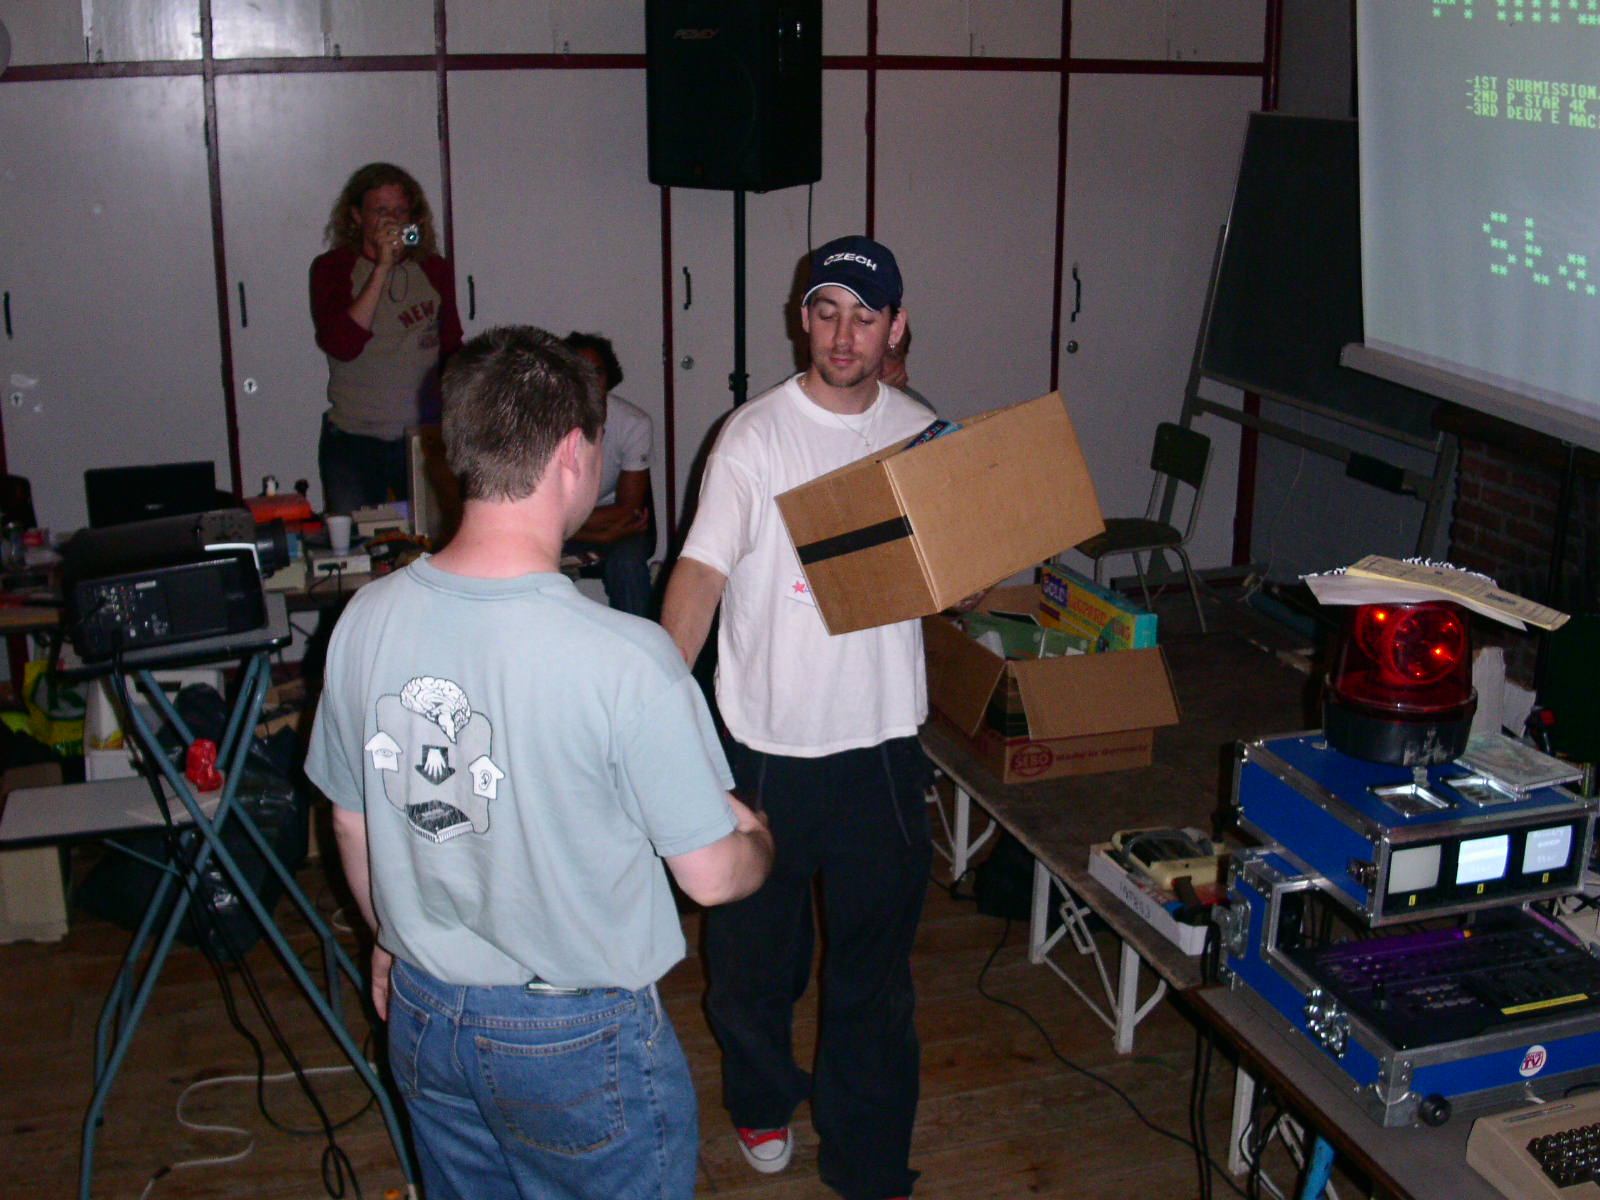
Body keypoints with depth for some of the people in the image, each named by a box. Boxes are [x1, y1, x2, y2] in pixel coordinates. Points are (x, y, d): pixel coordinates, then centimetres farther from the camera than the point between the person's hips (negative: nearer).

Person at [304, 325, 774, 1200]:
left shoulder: (367, 621, -10)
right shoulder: (625, 659, -27)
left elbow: (352, 823, 4)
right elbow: (711, 875, -18)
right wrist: (758, 840, 5)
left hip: (423, 1020, 5)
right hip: (576, 1042, -5)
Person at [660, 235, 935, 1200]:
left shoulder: (922, 435, 2)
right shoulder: (755, 438, -10)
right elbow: (702, 571, -16)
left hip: (884, 741, 2)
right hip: (773, 743, -2)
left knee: (876, 972, 12)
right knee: (756, 947, 17)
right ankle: (763, 1100, 45)